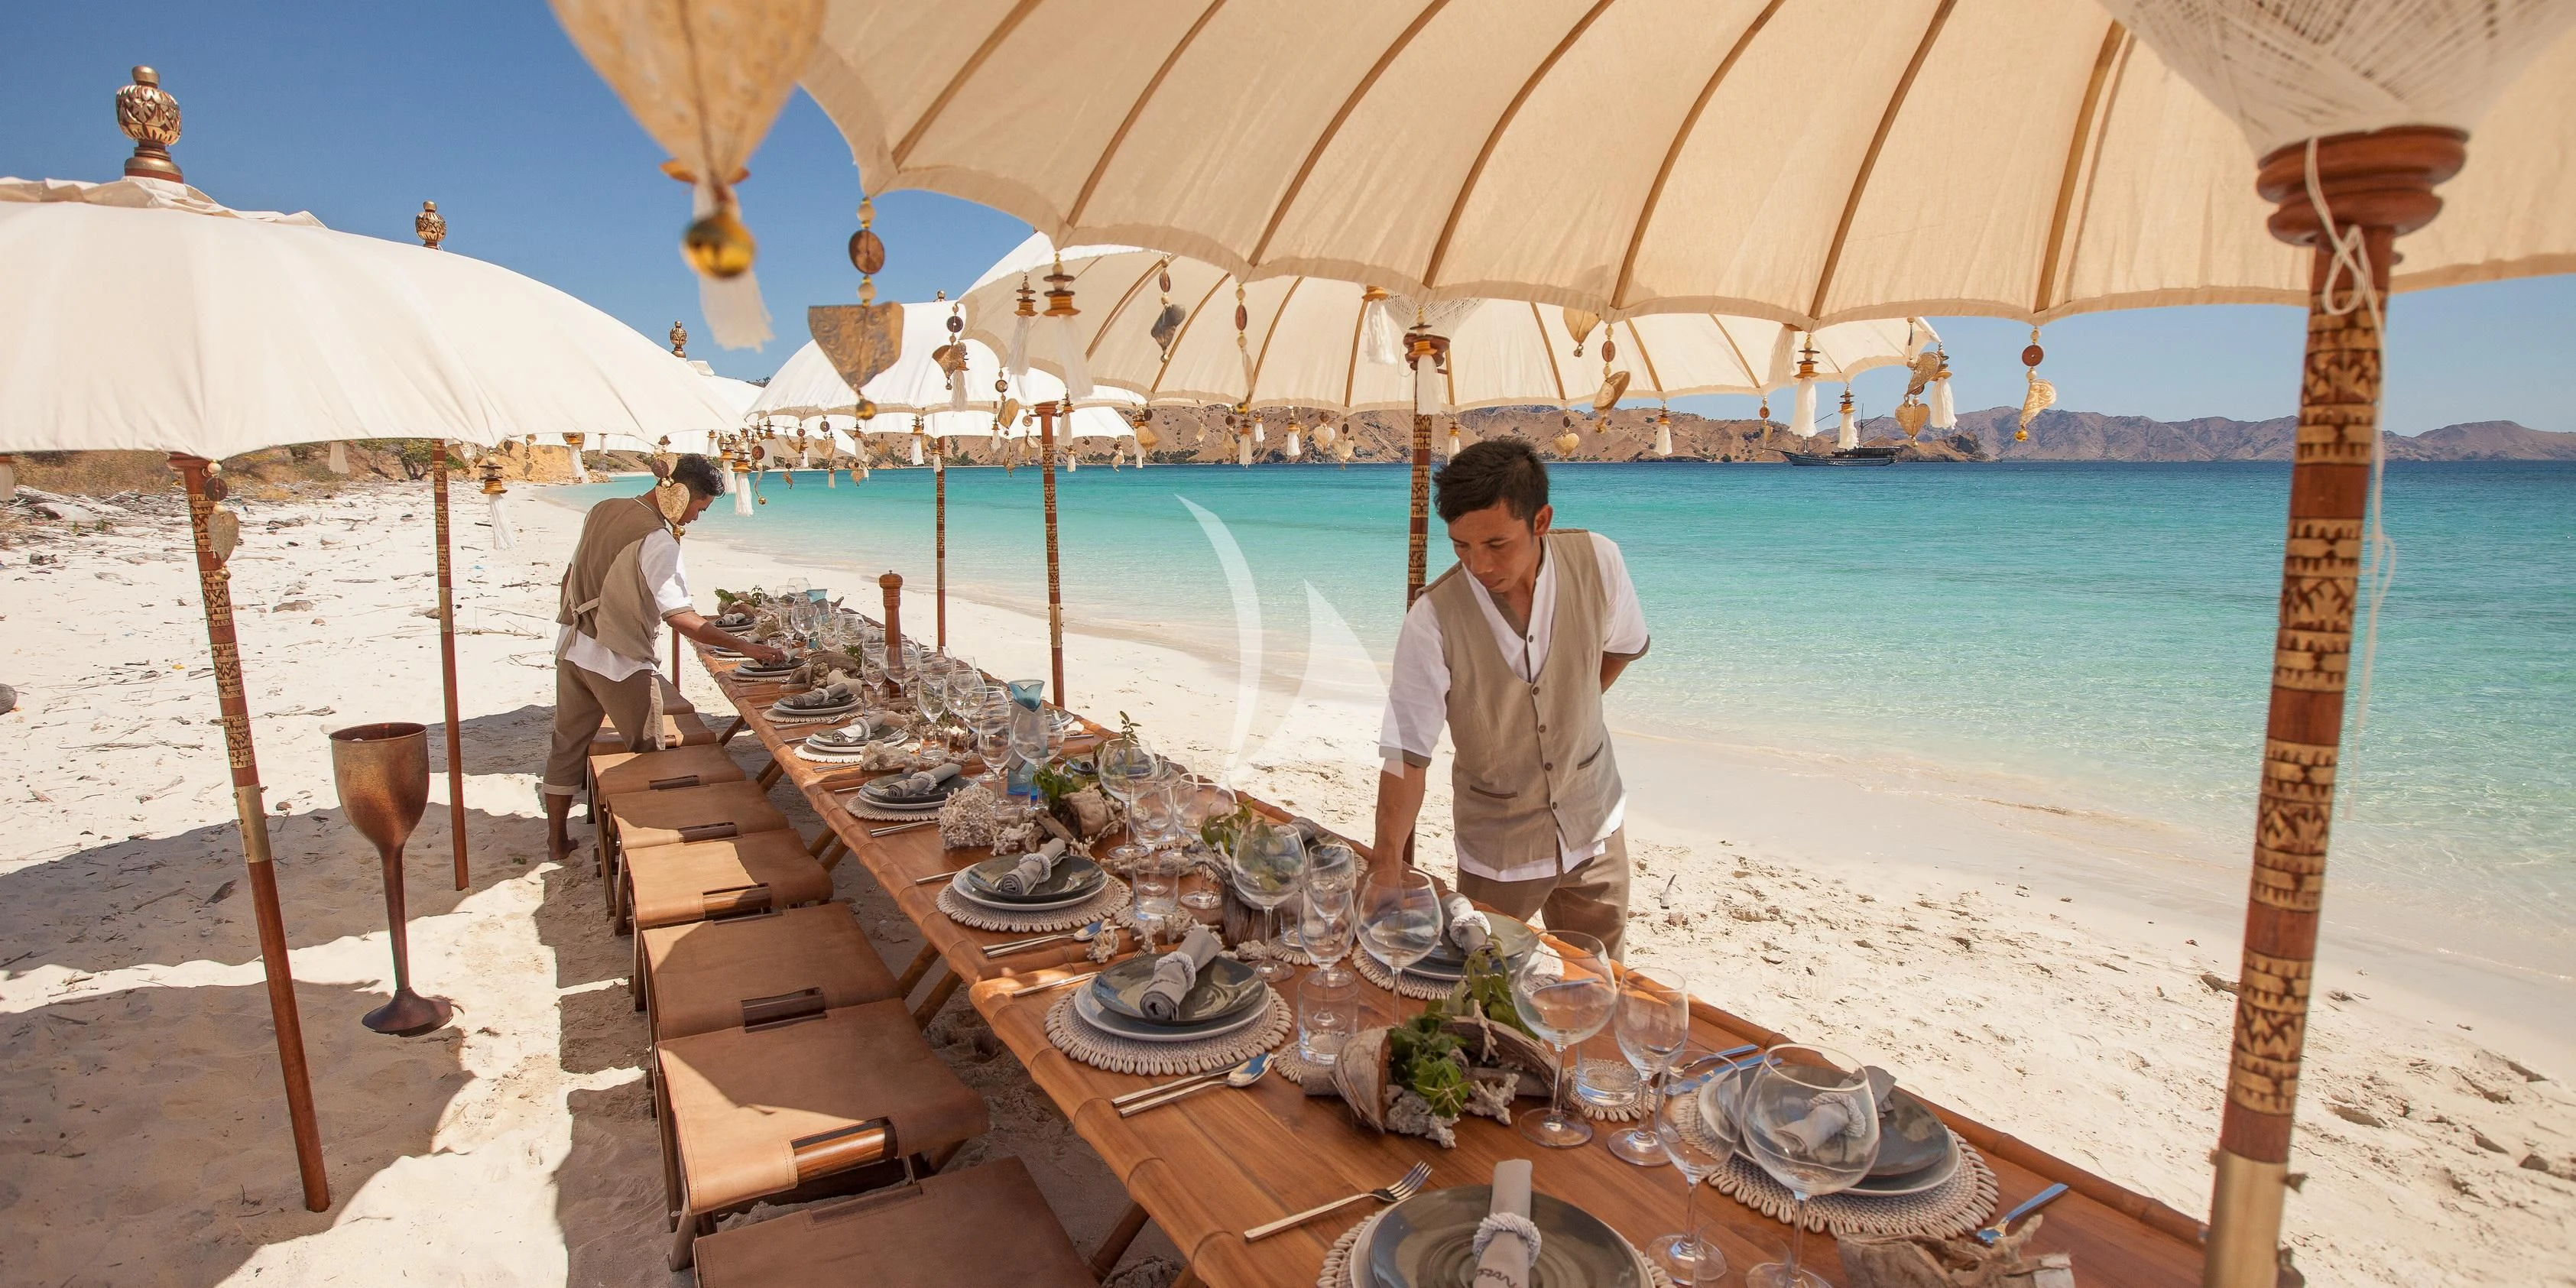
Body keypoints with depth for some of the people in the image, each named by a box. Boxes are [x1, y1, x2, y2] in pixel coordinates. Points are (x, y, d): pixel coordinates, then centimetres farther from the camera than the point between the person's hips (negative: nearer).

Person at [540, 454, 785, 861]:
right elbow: (681, 617, -23)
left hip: (572, 646, 9)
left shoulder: (603, 510, 5)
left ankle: (556, 840, 29)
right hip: (618, 659, -8)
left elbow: (570, 575, 15)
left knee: (568, 745, 17)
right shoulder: (657, 541, -21)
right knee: (650, 752, 6)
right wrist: (744, 647, -19)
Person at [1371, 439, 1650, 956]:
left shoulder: (1597, 561, -16)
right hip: (1496, 847, -2)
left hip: (1594, 823, 3)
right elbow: (1405, 755, -24)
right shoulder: (1432, 621, -25)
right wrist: (1387, 866, -31)